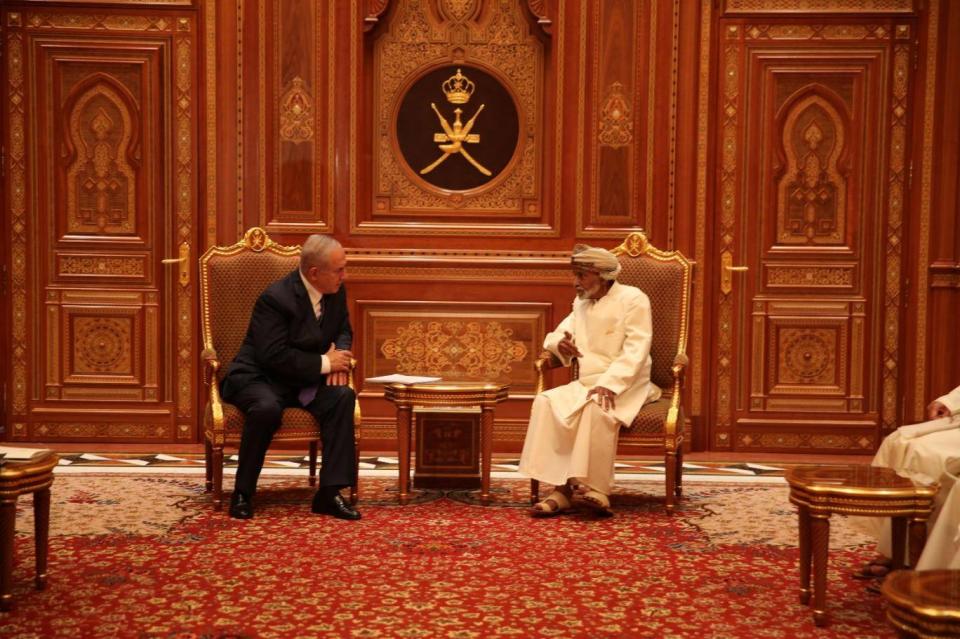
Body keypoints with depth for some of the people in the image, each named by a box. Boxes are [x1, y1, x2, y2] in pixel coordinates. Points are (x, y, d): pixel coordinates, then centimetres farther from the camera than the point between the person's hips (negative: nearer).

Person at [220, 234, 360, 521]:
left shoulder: (336, 292, -1)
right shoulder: (276, 298, -22)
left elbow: (344, 330, 14)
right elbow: (274, 357, -26)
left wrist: (338, 354, -10)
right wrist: (324, 363, -23)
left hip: (303, 380, 6)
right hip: (258, 378, -6)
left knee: (343, 396, -23)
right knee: (268, 408, -38)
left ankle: (329, 492, -20)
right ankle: (243, 493, -16)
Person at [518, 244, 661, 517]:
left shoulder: (633, 299, -5)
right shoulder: (581, 304, 15)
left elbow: (636, 350, -16)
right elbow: (554, 336, 18)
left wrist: (609, 384, -29)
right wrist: (560, 344, -9)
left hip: (625, 386, -6)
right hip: (587, 383, 6)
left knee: (597, 407, -38)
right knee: (546, 402, -21)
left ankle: (596, 490, -33)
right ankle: (561, 489, -26)